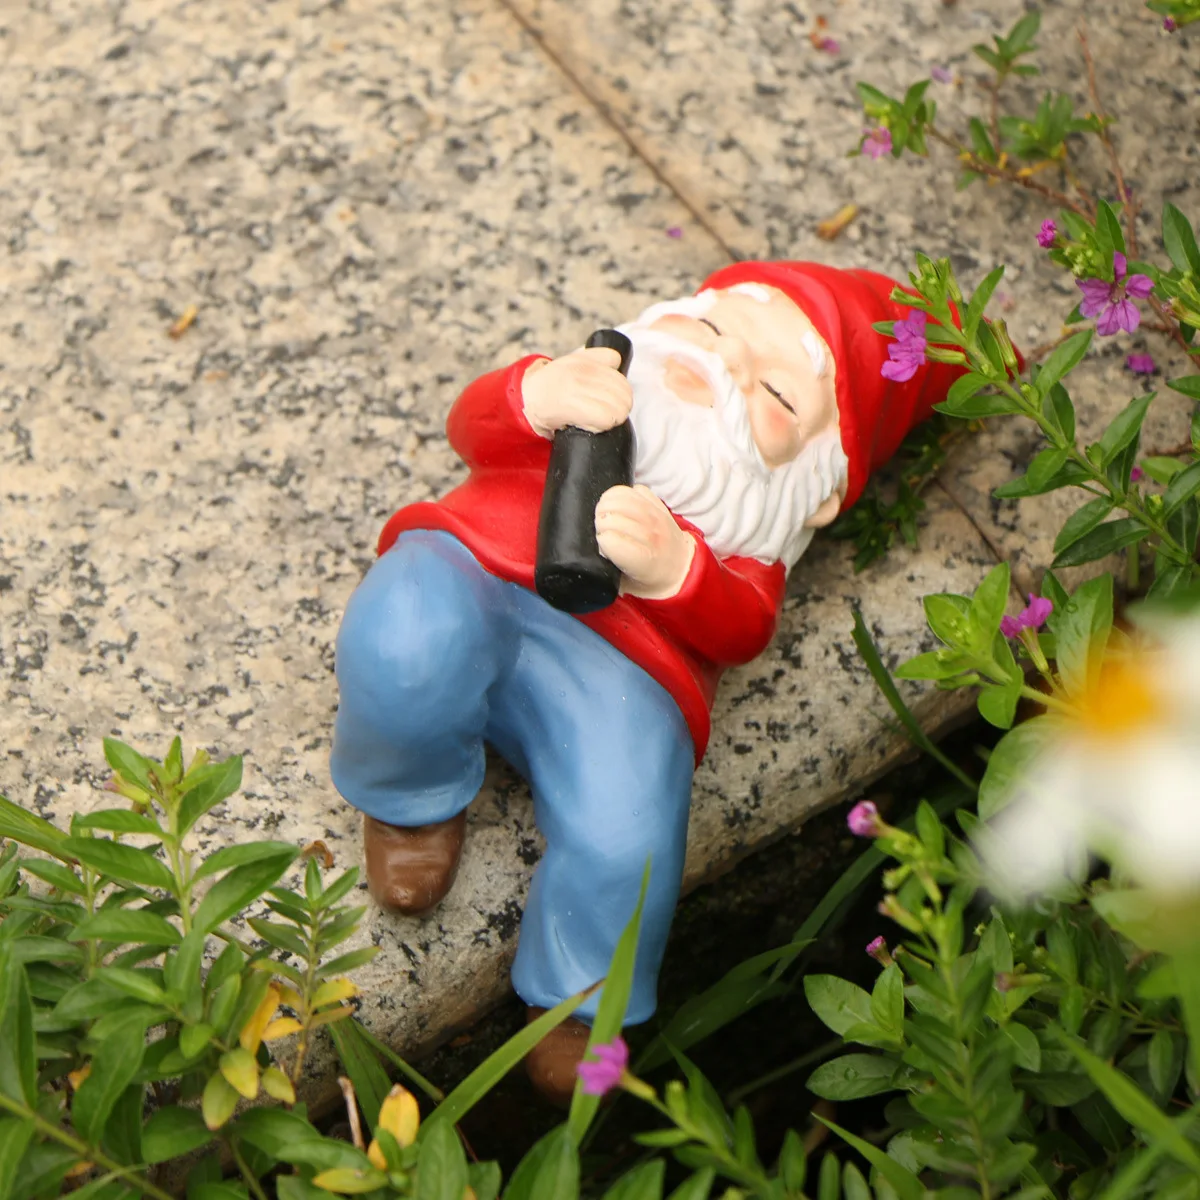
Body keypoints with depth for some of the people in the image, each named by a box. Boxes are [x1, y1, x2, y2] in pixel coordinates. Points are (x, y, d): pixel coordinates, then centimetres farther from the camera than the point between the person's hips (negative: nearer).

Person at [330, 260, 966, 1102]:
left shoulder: (752, 521, 16)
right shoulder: (601, 384, 24)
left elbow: (740, 629, -5)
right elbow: (474, 427, 7)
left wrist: (670, 568, -27)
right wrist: (537, 395, -16)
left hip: (611, 657, -1)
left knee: (624, 838, -29)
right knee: (409, 645, -35)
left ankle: (581, 993, 8)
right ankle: (413, 799, 2)